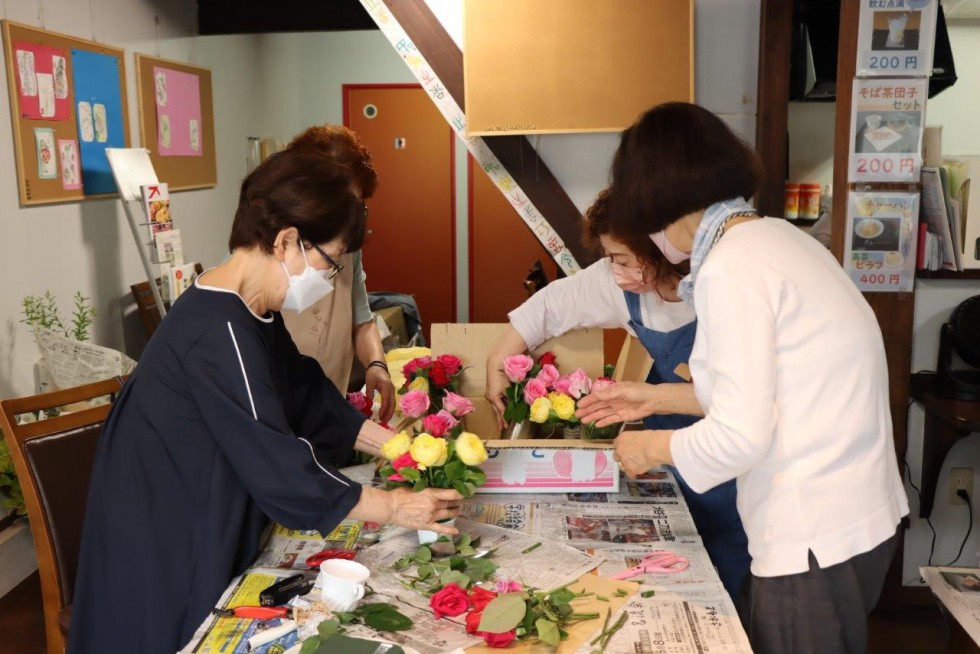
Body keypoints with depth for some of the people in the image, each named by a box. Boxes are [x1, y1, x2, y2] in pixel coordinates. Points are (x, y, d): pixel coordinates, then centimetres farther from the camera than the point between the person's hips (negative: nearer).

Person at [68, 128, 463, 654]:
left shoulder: (251, 314, 2)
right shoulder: (219, 333, -29)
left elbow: (311, 398, 8)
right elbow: (279, 467, -27)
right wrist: (394, 507, -19)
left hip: (200, 531, 9)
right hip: (164, 554, -9)